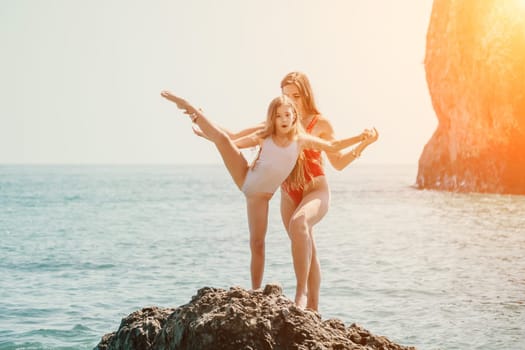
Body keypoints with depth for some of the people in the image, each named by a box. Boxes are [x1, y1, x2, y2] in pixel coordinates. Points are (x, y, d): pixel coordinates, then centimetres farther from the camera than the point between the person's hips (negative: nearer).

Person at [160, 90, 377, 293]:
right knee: (222, 137, -17)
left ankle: (256, 291, 5)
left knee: (257, 243, -4)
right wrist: (205, 134, -7)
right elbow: (232, 143, 2)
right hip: (245, 178, 0)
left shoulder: (301, 140, -2)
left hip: (261, 196, 0)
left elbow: (332, 147, 3)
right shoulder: (264, 137, -3)